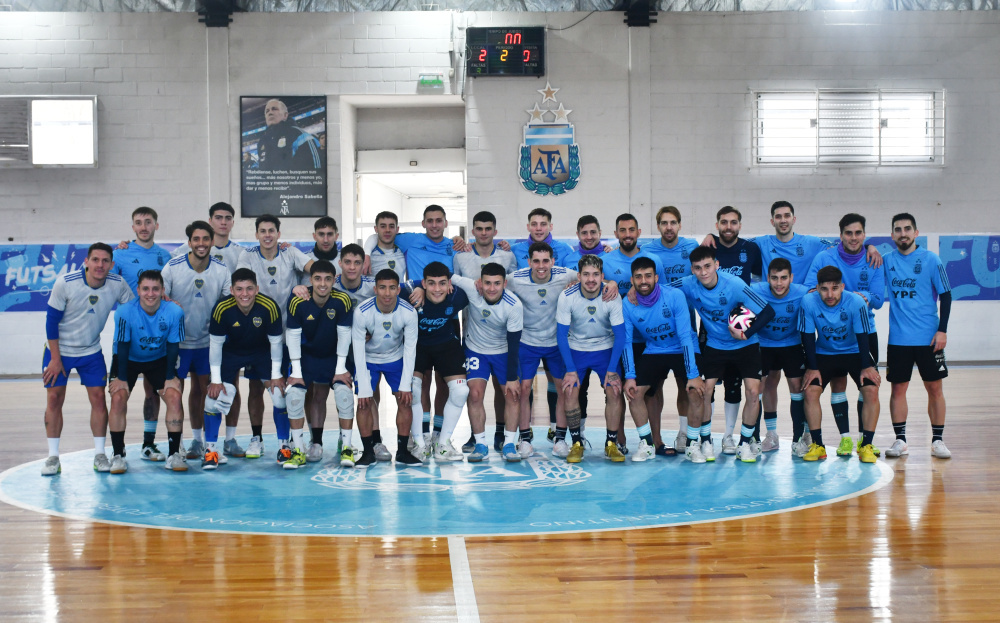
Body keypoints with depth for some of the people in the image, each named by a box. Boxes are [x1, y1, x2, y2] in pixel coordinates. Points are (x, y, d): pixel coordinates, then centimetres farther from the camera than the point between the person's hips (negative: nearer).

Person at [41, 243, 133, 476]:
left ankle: (99, 455, 8)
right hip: (59, 349, -2)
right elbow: (51, 321, -13)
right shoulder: (65, 283, -20)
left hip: (91, 352, 2)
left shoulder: (118, 284, -15)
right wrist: (55, 359, -13)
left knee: (98, 397, -3)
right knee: (54, 398, -3)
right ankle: (53, 457, 6)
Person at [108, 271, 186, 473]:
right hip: (128, 359, -1)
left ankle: (173, 454, -4)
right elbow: (122, 346, -20)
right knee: (118, 398, -18)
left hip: (159, 359, 1)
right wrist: (121, 378, -17)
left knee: (174, 397, -14)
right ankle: (118, 455, -6)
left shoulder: (174, 312, -25)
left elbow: (173, 346, -14)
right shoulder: (125, 312, -29)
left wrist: (171, 377, -13)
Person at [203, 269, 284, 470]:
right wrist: (216, 379, -14)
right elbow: (215, 343, -15)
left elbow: (275, 342, -15)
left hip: (263, 352, 0)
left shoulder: (270, 307, -29)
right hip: (231, 353, 0)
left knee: (281, 393, -13)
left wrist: (276, 375, -11)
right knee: (214, 397, -12)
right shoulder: (222, 309, -28)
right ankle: (210, 450, 5)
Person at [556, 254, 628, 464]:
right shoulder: (566, 297, -19)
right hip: (576, 349, 0)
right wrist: (570, 370, -15)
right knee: (570, 391, -16)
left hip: (606, 348, 0)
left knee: (614, 390, -16)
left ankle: (611, 444, 0)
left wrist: (611, 371, -16)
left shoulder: (612, 297, -19)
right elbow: (561, 334, -12)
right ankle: (576, 443, 2)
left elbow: (620, 335, -12)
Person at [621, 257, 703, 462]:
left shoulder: (675, 296, -23)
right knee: (634, 392, -12)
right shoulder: (627, 305, -13)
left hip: (683, 350, -2)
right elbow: (626, 342, -7)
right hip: (653, 352, 3)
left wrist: (693, 375, -25)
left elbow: (685, 335, -23)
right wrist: (630, 376, -16)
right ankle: (647, 444, 4)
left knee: (696, 391, -19)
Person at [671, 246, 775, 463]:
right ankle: (705, 441, 9)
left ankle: (745, 443, 5)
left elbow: (767, 312, -23)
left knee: (753, 391, -13)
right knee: (701, 391, -10)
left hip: (746, 346, -2)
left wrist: (747, 334, -28)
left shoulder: (734, 285, -25)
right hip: (714, 346, 2)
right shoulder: (688, 285, -16)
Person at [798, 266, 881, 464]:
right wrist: (812, 368, -16)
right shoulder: (809, 302, -22)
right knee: (810, 390, -18)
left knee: (871, 389, -20)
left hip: (854, 352, -1)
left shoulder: (856, 302, -25)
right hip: (824, 353, 1)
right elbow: (808, 336, -14)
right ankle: (818, 445, -6)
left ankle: (866, 445, -8)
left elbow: (862, 336, -16)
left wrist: (866, 367, -19)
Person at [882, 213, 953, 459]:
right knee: (898, 388, 3)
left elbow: (945, 294, -1)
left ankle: (938, 440, 12)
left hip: (928, 337, -2)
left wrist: (942, 330, -9)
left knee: (934, 388, 3)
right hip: (898, 338, 2)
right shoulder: (887, 261, 5)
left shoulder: (930, 259, -2)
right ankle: (900, 440, 11)